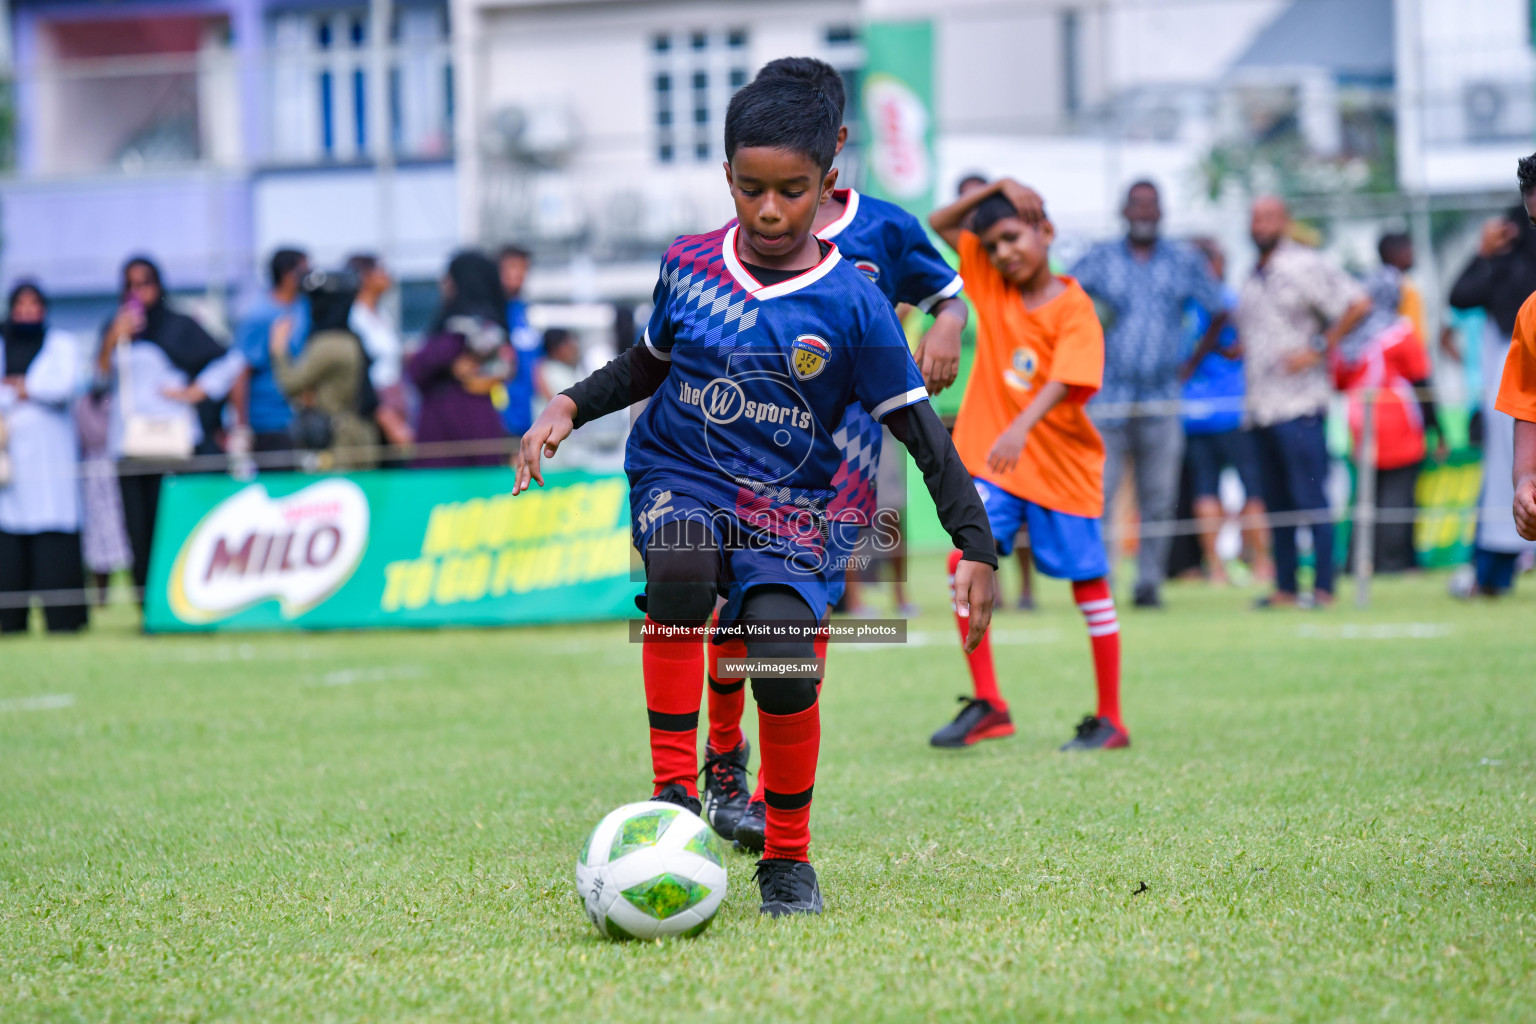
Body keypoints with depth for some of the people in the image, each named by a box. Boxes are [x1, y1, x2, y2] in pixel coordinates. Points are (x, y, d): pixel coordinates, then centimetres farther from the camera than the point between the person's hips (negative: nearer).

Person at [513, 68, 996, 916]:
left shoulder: (852, 305, -6)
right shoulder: (688, 266, 2)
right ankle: (673, 795, -25)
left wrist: (975, 548, -8)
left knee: (785, 669, -23)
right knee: (681, 569, -35)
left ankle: (788, 858, 3)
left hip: (787, 512, -1)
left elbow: (920, 430, -3)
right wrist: (568, 408, 7)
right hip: (678, 479, 1)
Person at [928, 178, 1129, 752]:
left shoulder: (1074, 307, -12)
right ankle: (987, 704, -7)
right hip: (992, 457, 4)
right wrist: (995, 189, -6)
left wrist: (1021, 428, -43)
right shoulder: (991, 282, 3)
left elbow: (1063, 382, -26)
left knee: (1090, 585, 4)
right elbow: (940, 223, 7)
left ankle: (1110, 720, 13)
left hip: (1062, 463, -4)